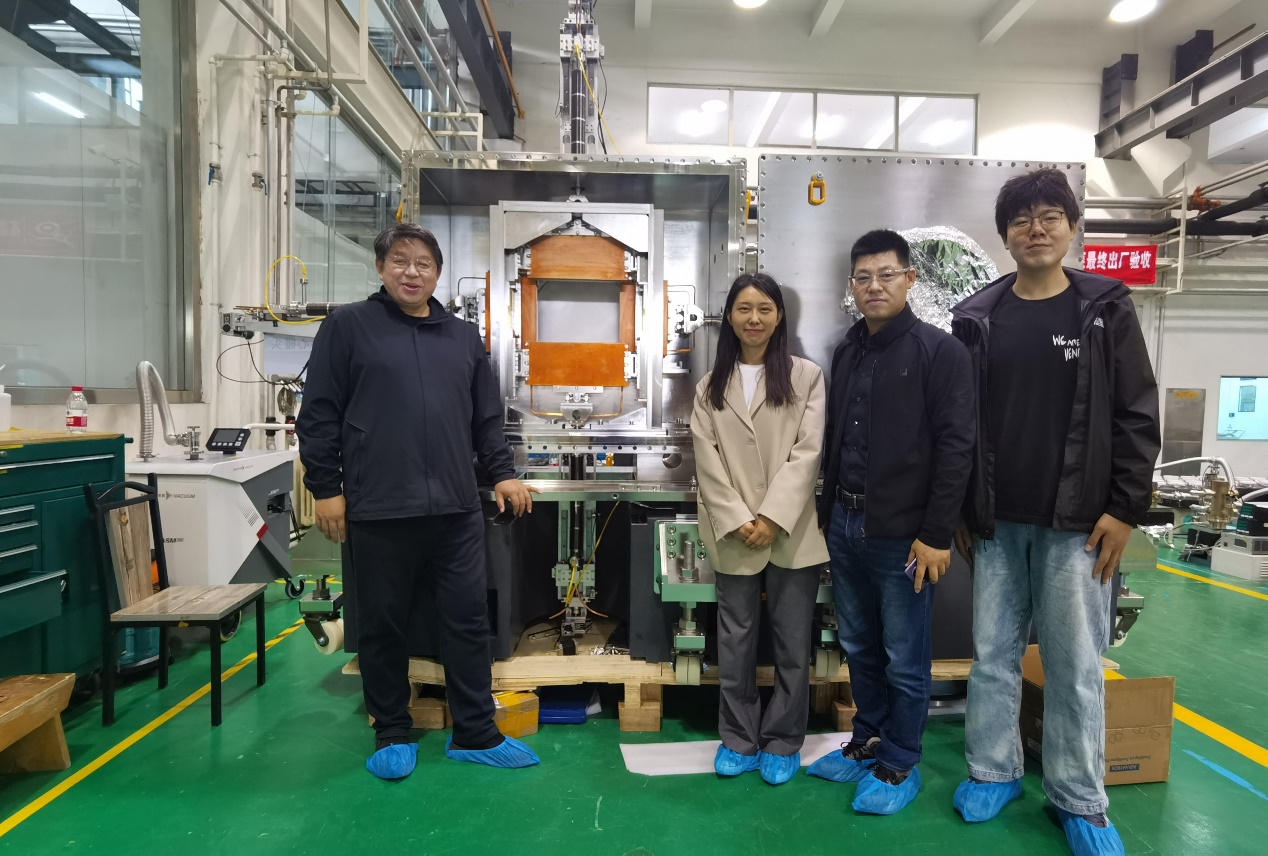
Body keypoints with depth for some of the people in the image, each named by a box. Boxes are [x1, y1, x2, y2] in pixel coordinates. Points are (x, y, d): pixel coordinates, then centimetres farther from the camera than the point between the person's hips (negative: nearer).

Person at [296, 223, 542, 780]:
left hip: (457, 510, 3)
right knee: (382, 627, 9)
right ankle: (392, 736, 28)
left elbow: (486, 418, 18)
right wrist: (325, 487, -4)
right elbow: (319, 415, 0)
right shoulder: (348, 326, 3)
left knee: (468, 621, 7)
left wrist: (502, 473, 10)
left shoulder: (464, 337, 15)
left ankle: (475, 734, 22)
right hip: (377, 511, -3)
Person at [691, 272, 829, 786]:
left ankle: (783, 743, 25)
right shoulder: (711, 386, 8)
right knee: (735, 641, 10)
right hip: (733, 537, 2)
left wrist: (772, 518, -14)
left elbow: (807, 454, -7)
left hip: (792, 533, -2)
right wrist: (737, 521, -10)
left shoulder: (806, 376, 1)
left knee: (792, 642, 8)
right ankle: (739, 740, 26)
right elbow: (707, 461, 1)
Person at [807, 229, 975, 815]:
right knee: (859, 647, 18)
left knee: (904, 659, 7)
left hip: (901, 535, -6)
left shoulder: (938, 351, -8)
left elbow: (955, 447, -12)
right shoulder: (846, 353, 12)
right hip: (845, 526, 6)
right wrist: (828, 513, 14)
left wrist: (936, 535, -16)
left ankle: (900, 765, 25)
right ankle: (866, 742, 35)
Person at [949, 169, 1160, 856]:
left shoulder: (1106, 310, 1)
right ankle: (993, 772, 28)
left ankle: (1080, 800, 23)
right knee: (992, 657, 11)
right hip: (996, 523, 2)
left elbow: (1137, 416, -1)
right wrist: (958, 509, 5)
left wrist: (1125, 509, -6)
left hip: (1078, 523, -1)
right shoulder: (977, 318, 4)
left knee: (1075, 664, 7)